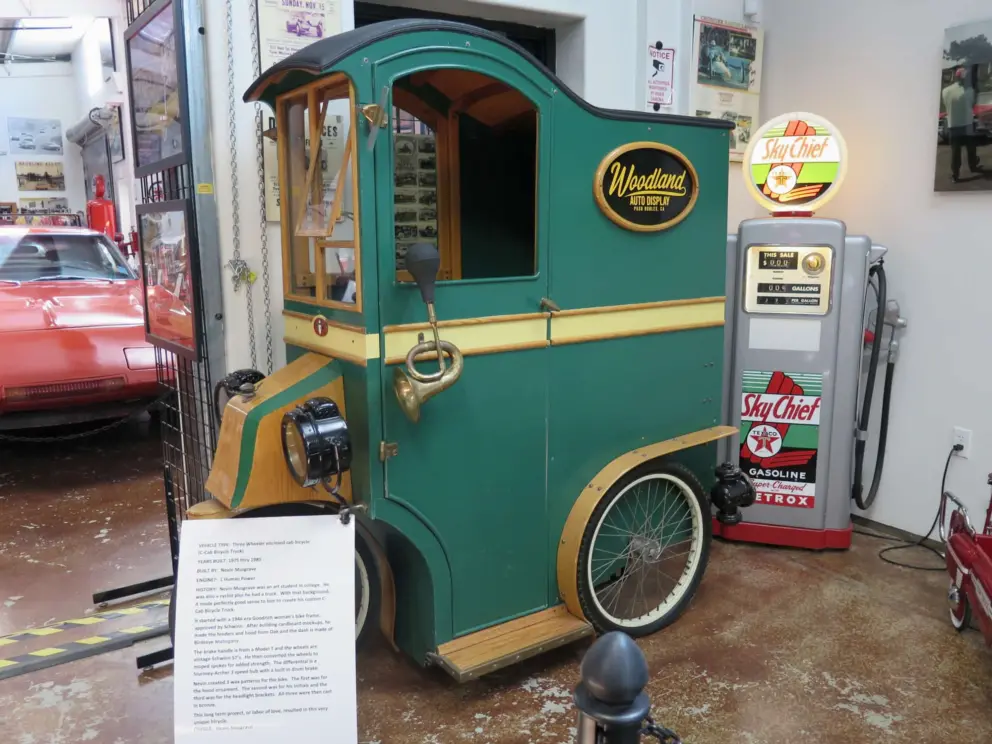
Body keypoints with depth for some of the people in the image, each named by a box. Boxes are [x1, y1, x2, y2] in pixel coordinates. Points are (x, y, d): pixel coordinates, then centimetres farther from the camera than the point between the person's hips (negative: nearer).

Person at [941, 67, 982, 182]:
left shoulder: (945, 91, -6)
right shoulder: (969, 90, -12)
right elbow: (973, 105, 1)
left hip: (952, 125, 1)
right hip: (967, 125, -1)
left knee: (955, 151, 4)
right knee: (970, 148, 18)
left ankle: (955, 175, 2)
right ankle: (973, 167, 35)